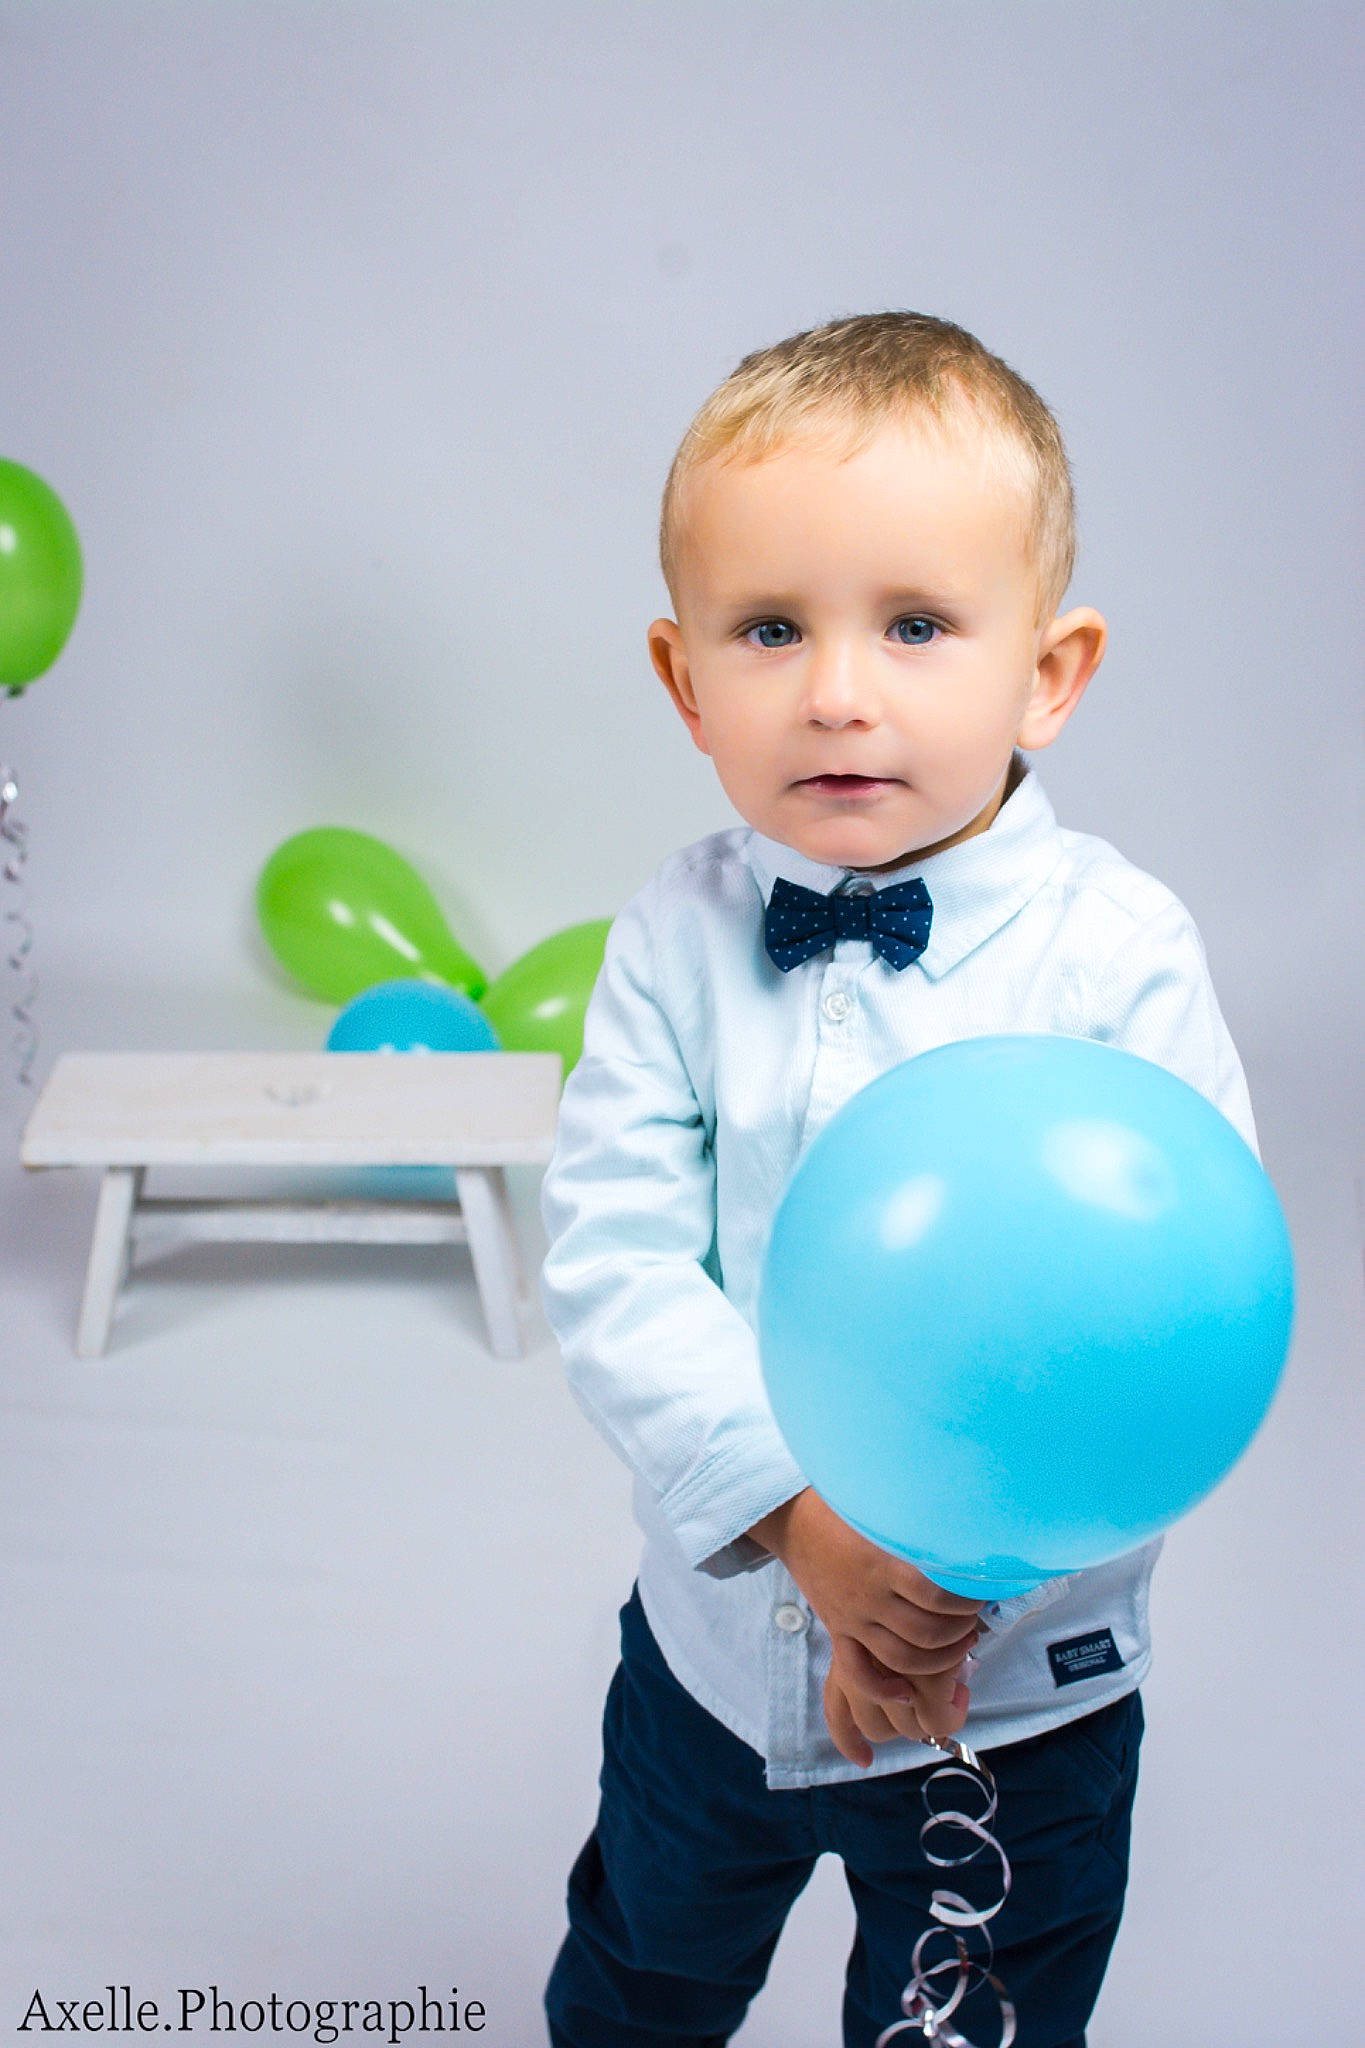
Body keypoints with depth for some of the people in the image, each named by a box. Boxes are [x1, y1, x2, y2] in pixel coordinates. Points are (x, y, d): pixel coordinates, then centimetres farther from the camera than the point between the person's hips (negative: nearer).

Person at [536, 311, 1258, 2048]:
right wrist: (797, 1510, -31)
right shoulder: (675, 942, -12)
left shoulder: (1117, 949, -19)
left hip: (1019, 1689, -2)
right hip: (715, 1638, 3)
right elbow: (610, 1255, -18)